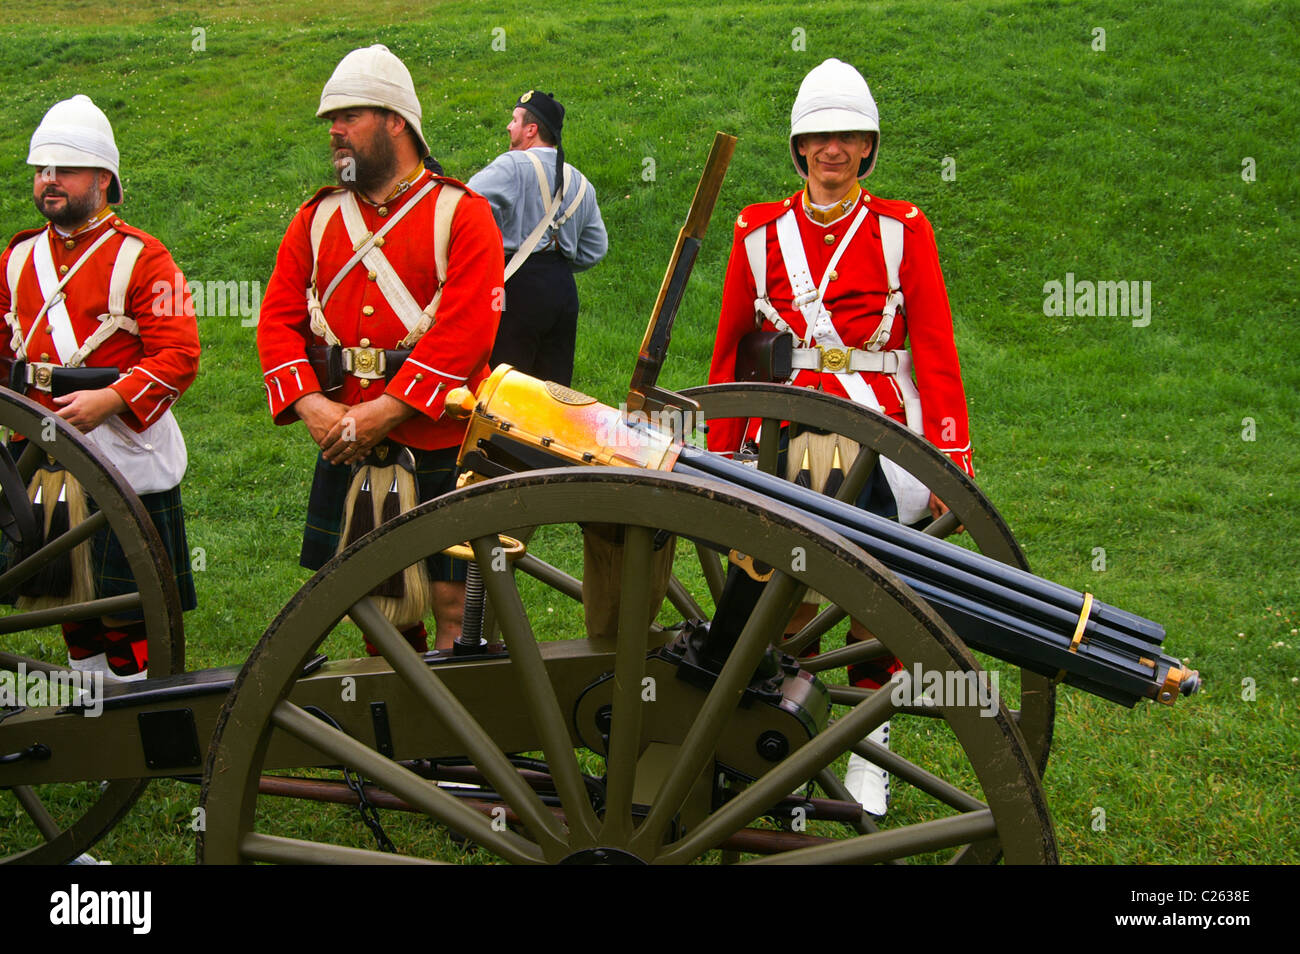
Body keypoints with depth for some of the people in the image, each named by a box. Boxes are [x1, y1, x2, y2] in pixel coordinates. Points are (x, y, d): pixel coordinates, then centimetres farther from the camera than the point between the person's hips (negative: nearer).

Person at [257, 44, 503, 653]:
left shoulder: (461, 214, -3)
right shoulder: (316, 219, 12)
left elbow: (467, 331, -14)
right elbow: (277, 319, 5)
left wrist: (383, 411, -20)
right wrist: (310, 405, -12)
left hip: (441, 450, -4)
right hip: (347, 452, 5)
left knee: (453, 604, -1)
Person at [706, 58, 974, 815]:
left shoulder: (903, 230, 4)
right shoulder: (760, 232, 8)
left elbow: (936, 349, -1)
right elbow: (731, 349, 11)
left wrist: (951, 458, -8)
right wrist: (720, 456, 8)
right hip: (786, 437, 1)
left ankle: (869, 752, 18)